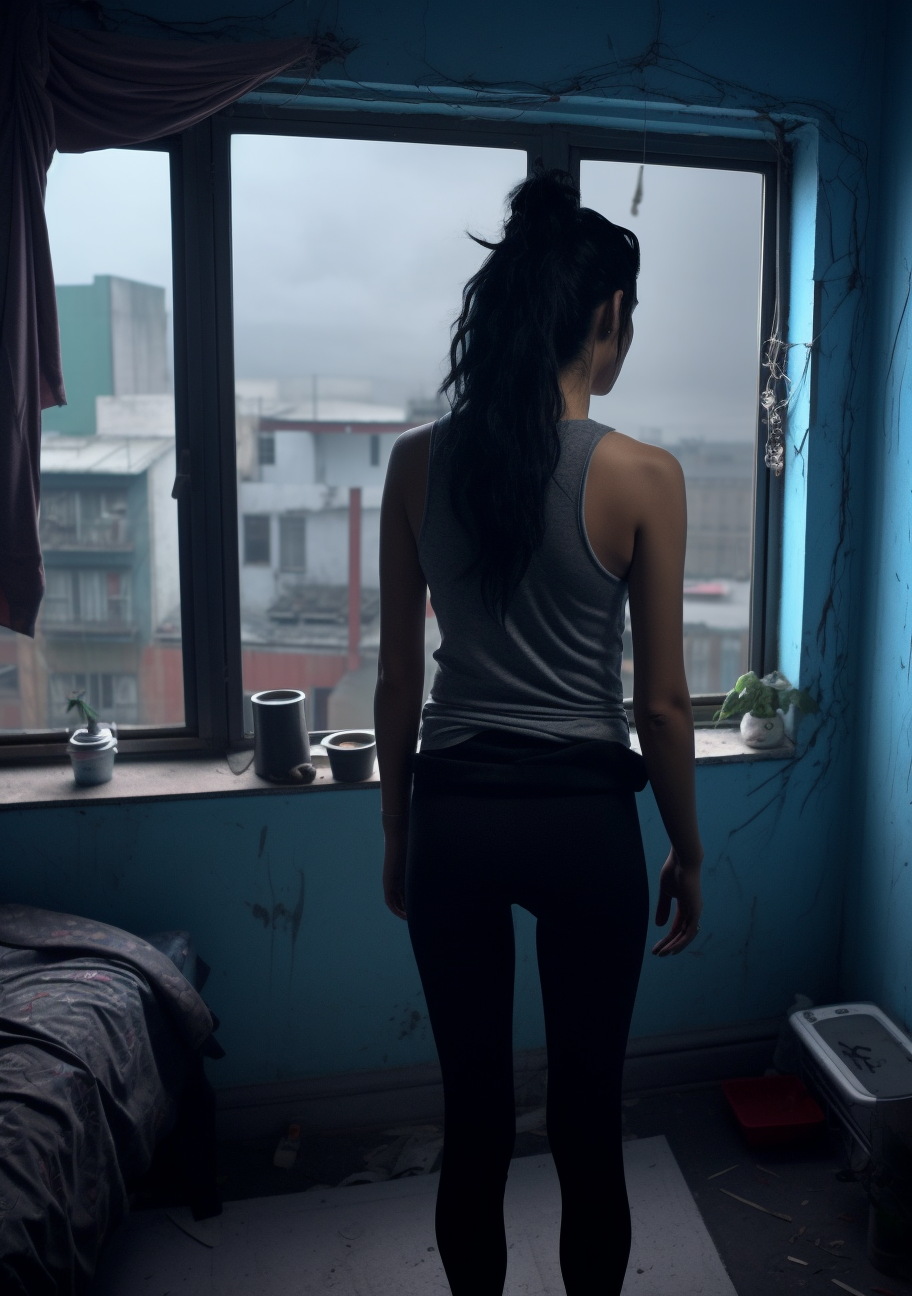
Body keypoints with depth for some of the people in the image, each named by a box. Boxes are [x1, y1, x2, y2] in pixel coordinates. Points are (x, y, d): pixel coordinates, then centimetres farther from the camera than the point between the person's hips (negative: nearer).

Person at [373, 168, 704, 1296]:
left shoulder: (418, 463, -4)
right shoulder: (641, 477, -12)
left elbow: (397, 681, 1)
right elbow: (661, 703, -7)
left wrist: (397, 832, 13)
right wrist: (687, 850, 7)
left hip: (453, 812, 3)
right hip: (583, 818, -2)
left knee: (474, 1115, 19)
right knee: (588, 1119, 18)